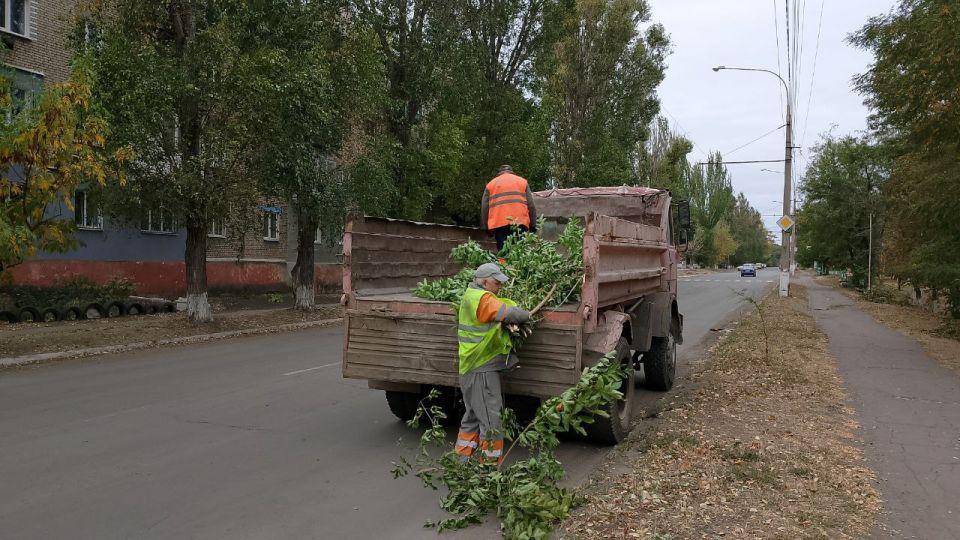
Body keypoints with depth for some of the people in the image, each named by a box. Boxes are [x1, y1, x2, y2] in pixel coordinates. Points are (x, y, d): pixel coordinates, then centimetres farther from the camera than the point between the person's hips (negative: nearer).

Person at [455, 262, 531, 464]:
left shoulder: (472, 296, 15)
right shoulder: (482, 299, -17)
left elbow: (501, 310, 13)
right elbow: (509, 313, -21)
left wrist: (512, 322, -6)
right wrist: (527, 315, -2)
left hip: (473, 367, 11)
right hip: (482, 369, -11)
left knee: (473, 416, 20)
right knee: (491, 419, -3)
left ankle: (462, 457, 28)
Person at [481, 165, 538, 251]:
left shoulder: (491, 184, 19)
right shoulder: (522, 181, 19)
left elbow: (484, 209, 10)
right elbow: (531, 206, 11)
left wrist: (486, 227, 14)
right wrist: (533, 226, 13)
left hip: (499, 224, 0)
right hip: (519, 223, 0)